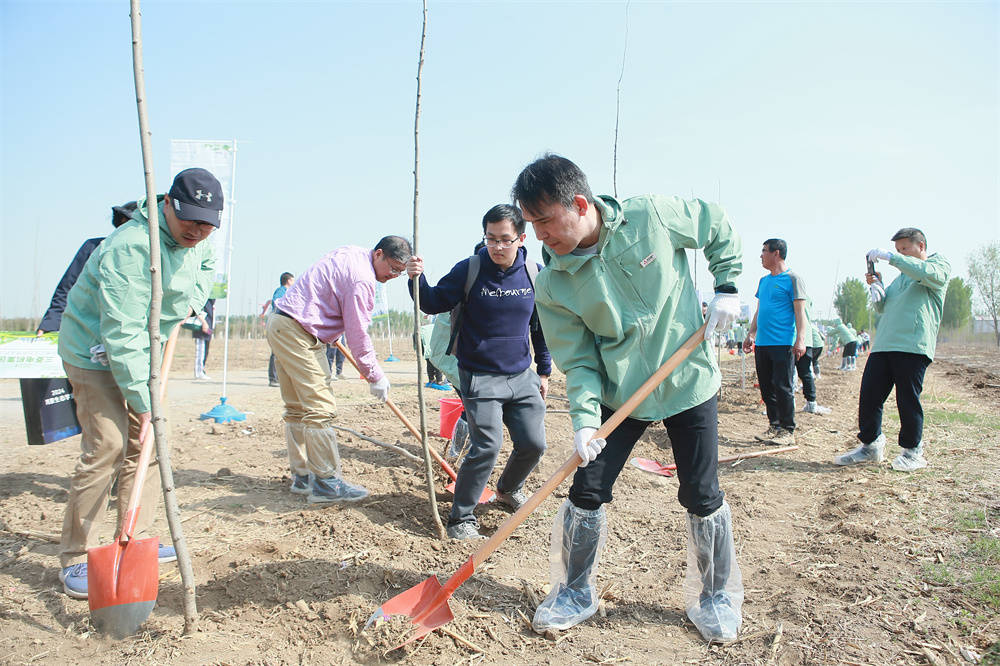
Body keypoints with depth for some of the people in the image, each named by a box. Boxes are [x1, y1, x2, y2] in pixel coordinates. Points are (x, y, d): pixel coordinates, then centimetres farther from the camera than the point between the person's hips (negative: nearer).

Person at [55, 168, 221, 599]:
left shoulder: (194, 242, -2)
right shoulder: (130, 248, -30)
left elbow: (207, 265, 25)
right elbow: (121, 335, -33)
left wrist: (190, 299, 3)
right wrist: (143, 402, -33)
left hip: (142, 354, 9)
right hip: (96, 353, -8)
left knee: (145, 444, 8)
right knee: (106, 447, -14)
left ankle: (135, 541, 19)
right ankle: (73, 558, -1)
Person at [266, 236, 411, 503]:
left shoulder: (351, 253, 13)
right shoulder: (361, 278, -17)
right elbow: (358, 334, -15)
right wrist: (375, 376, -6)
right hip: (296, 332, -11)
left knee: (298, 408, 12)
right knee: (320, 408, -10)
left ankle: (302, 476, 19)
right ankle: (325, 482, -6)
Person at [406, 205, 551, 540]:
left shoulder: (535, 274, 1)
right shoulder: (469, 270, -8)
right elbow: (433, 303, -2)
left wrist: (544, 371, 15)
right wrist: (417, 279, -22)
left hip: (522, 376, 4)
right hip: (479, 377, -4)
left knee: (533, 444, 5)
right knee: (486, 446, -14)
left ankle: (509, 489, 37)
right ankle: (461, 518, 3)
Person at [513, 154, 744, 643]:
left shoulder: (653, 216, -16)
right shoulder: (552, 286, -12)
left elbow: (719, 228, 3)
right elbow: (579, 360, -9)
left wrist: (726, 286, -5)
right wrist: (584, 419, -23)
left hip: (689, 382, -1)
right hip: (619, 393, 1)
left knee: (702, 496, 4)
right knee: (586, 492, -1)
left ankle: (716, 597, 28)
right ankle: (576, 593, 23)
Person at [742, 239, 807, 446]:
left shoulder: (791, 279, -3)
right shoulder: (763, 281, 19)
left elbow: (800, 312, -8)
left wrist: (800, 339, -17)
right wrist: (751, 334, 18)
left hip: (783, 344, -7)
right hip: (762, 344, 7)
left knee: (783, 387, -6)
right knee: (766, 388, 9)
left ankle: (788, 431, 2)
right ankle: (774, 426, 18)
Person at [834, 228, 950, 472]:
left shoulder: (940, 264, 8)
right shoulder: (902, 275, 29)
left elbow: (927, 273, -18)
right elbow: (882, 307, 27)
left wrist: (890, 257, -17)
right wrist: (877, 286, 7)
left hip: (914, 346, -7)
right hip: (884, 344, 7)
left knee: (908, 399, -3)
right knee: (868, 396, 1)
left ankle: (912, 451, 13)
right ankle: (870, 446, 12)